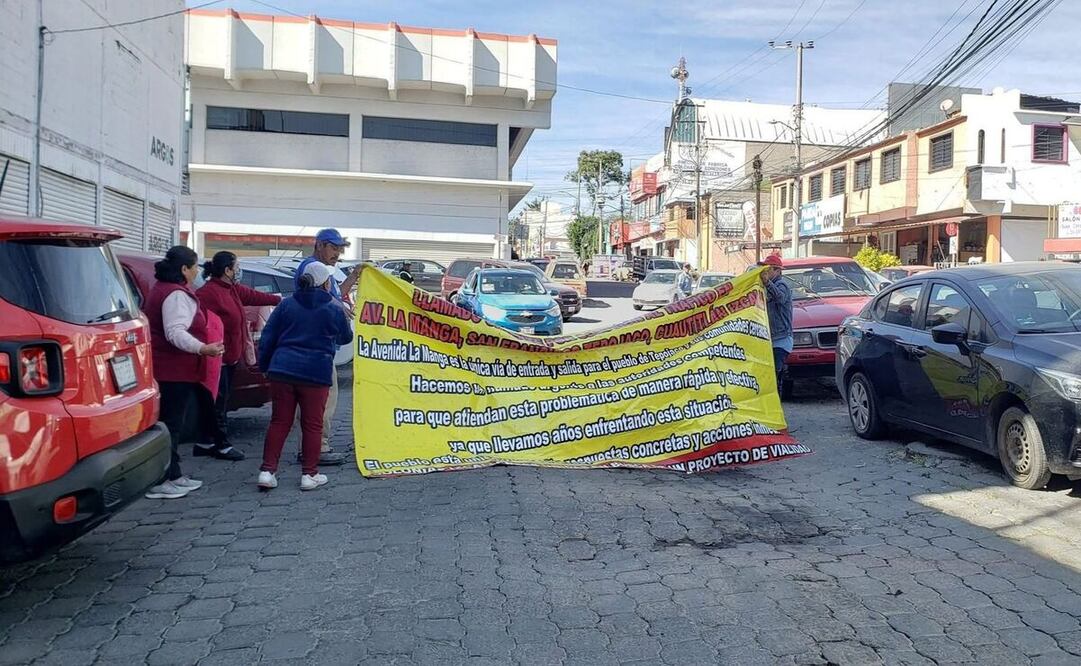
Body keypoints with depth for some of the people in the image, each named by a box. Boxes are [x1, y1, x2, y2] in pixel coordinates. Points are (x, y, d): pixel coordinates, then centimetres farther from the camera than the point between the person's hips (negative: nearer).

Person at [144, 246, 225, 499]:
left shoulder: (163, 290, 19)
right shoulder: (177, 295, -16)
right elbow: (175, 332, -29)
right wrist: (203, 349, -41)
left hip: (168, 371, 11)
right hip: (175, 372, -11)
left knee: (173, 424, 16)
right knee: (171, 424, -7)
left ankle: (173, 476, 24)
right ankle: (159, 482, -3)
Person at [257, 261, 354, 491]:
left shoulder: (287, 304, 6)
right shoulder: (334, 310, -1)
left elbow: (268, 338, 7)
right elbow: (346, 338, 14)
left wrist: (265, 366, 17)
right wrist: (343, 316, 33)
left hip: (283, 371, 3)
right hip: (316, 374, -3)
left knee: (279, 422, 10)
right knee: (312, 425, 7)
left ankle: (267, 471, 9)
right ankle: (309, 474, 12)